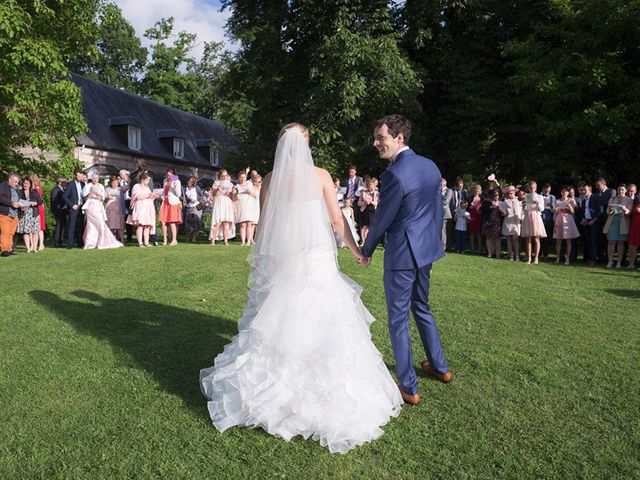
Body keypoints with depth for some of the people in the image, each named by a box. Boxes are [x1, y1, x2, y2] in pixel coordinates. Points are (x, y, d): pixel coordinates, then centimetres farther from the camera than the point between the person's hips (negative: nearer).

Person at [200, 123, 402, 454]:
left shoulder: (271, 179, 1)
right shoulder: (320, 176, -4)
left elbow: (264, 223, 4)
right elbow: (337, 220, -2)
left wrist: (260, 259, 18)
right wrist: (355, 250, 11)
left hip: (279, 260, 2)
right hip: (316, 259, -2)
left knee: (277, 320, 14)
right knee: (321, 324, 5)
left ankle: (266, 386, 26)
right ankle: (327, 394, 13)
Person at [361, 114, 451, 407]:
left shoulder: (394, 174, -20)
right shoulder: (430, 166, 5)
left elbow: (382, 219, -13)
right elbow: (439, 211, 11)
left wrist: (367, 250, 3)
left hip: (401, 253, -8)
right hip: (426, 250, 9)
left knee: (398, 319, 5)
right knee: (421, 308, 25)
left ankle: (408, 388, 15)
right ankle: (439, 367, 39)